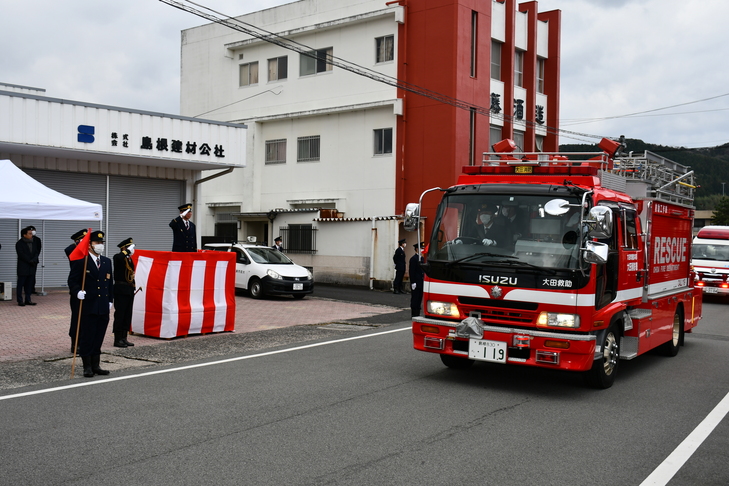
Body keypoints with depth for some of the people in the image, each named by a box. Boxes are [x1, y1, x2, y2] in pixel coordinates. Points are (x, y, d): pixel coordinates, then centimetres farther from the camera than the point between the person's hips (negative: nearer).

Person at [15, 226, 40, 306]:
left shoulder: (33, 243, 14)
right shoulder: (19, 244, -4)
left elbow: (37, 252, 8)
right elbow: (21, 254, -12)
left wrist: (34, 260, -11)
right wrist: (30, 261, -15)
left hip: (32, 267, 6)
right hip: (23, 267, -6)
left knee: (29, 284, 7)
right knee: (21, 284, -1)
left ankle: (28, 300, 12)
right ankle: (20, 300, 2)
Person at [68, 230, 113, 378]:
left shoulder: (107, 262, 12)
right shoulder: (81, 262, -6)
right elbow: (72, 281, -6)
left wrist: (110, 301, 15)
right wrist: (78, 292, -23)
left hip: (103, 307, 6)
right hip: (87, 306, -5)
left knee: (99, 338, 11)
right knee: (86, 337, 1)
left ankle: (96, 365, 20)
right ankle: (87, 367, 11)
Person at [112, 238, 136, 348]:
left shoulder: (129, 259, 17)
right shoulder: (118, 257, -9)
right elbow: (119, 258, -35)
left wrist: (133, 284, 16)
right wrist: (127, 251, -24)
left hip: (129, 290, 9)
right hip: (121, 290, -9)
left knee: (128, 315, 11)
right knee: (119, 314, -4)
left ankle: (124, 338, 18)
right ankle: (117, 340, 1)